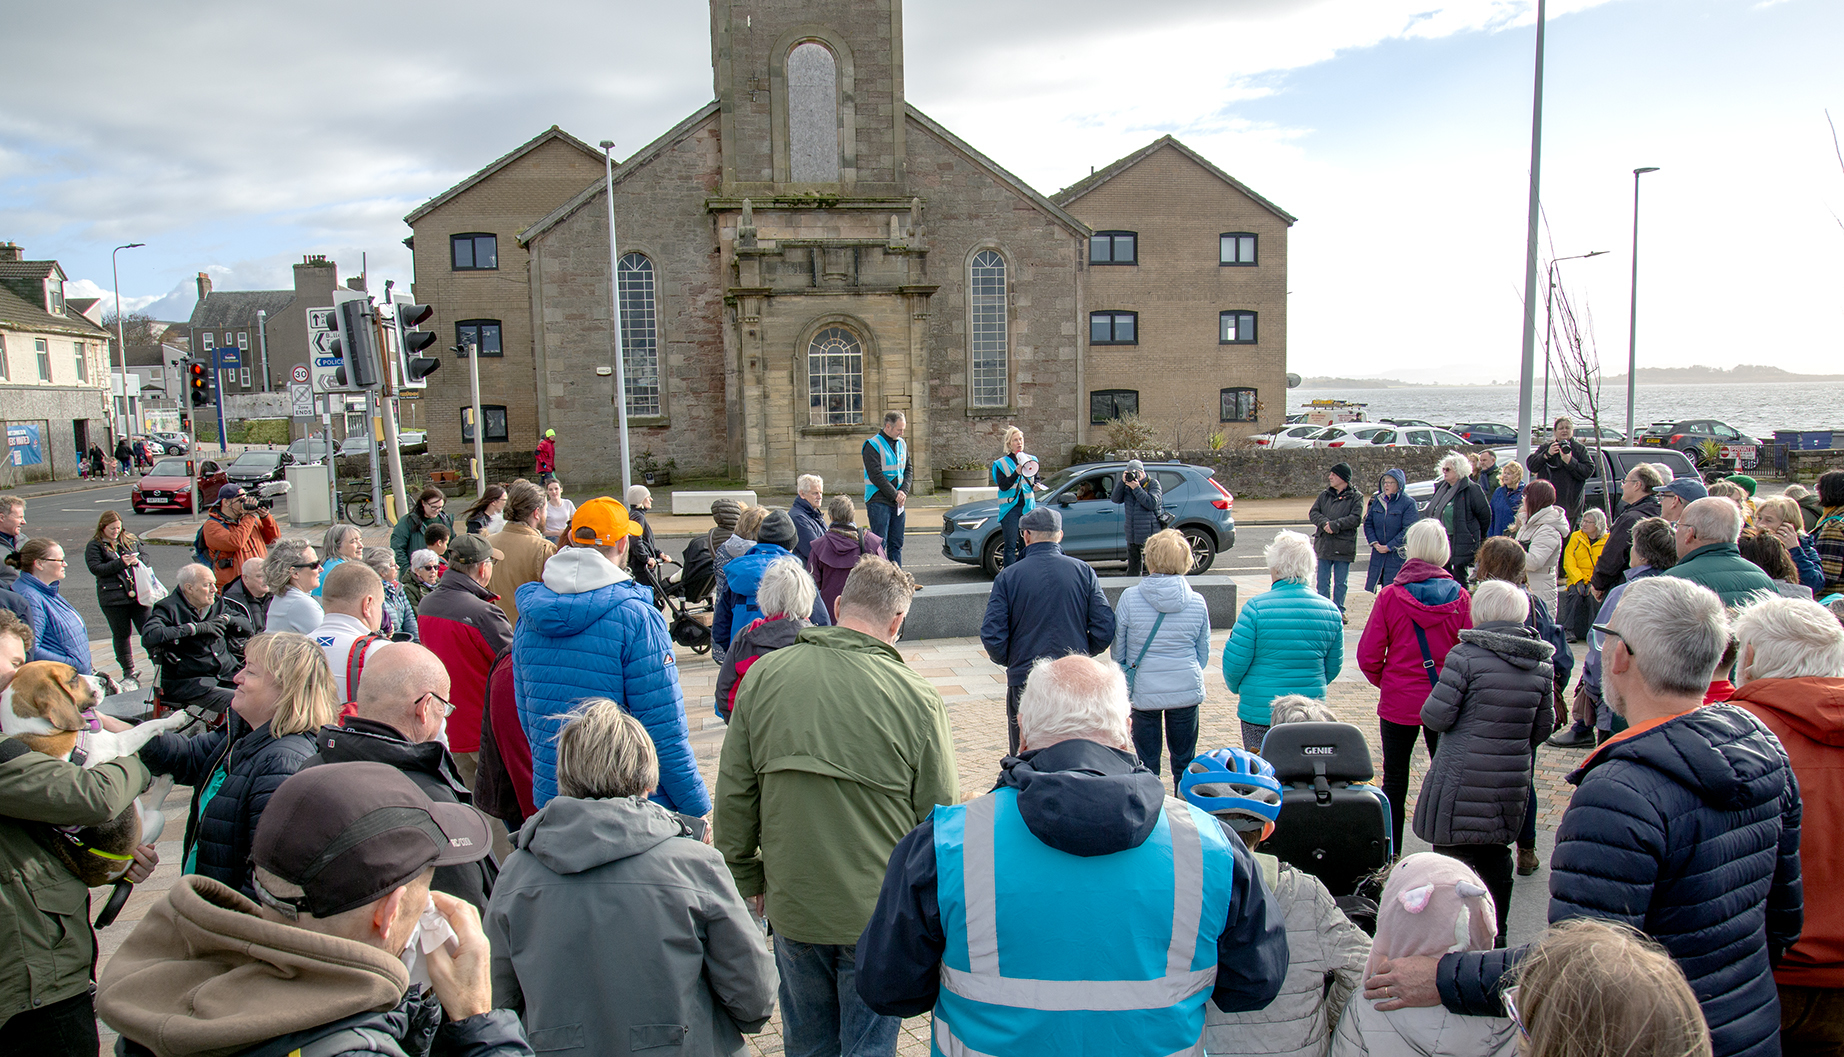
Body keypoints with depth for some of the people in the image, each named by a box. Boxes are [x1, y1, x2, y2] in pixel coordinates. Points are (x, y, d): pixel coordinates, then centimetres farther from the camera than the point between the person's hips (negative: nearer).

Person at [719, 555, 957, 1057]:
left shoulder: (763, 675, -5)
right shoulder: (917, 697, -14)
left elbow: (734, 794, 1)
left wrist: (744, 876, 14)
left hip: (790, 905, 3)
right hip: (878, 912, -2)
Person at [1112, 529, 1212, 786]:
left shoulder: (1130, 598, -11)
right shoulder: (1197, 602, -4)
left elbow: (1118, 649, -1)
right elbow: (1203, 653, 7)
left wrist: (1123, 683, 16)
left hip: (1144, 691, -2)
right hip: (1187, 690, 2)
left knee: (1147, 764, 9)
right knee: (1185, 763, 14)